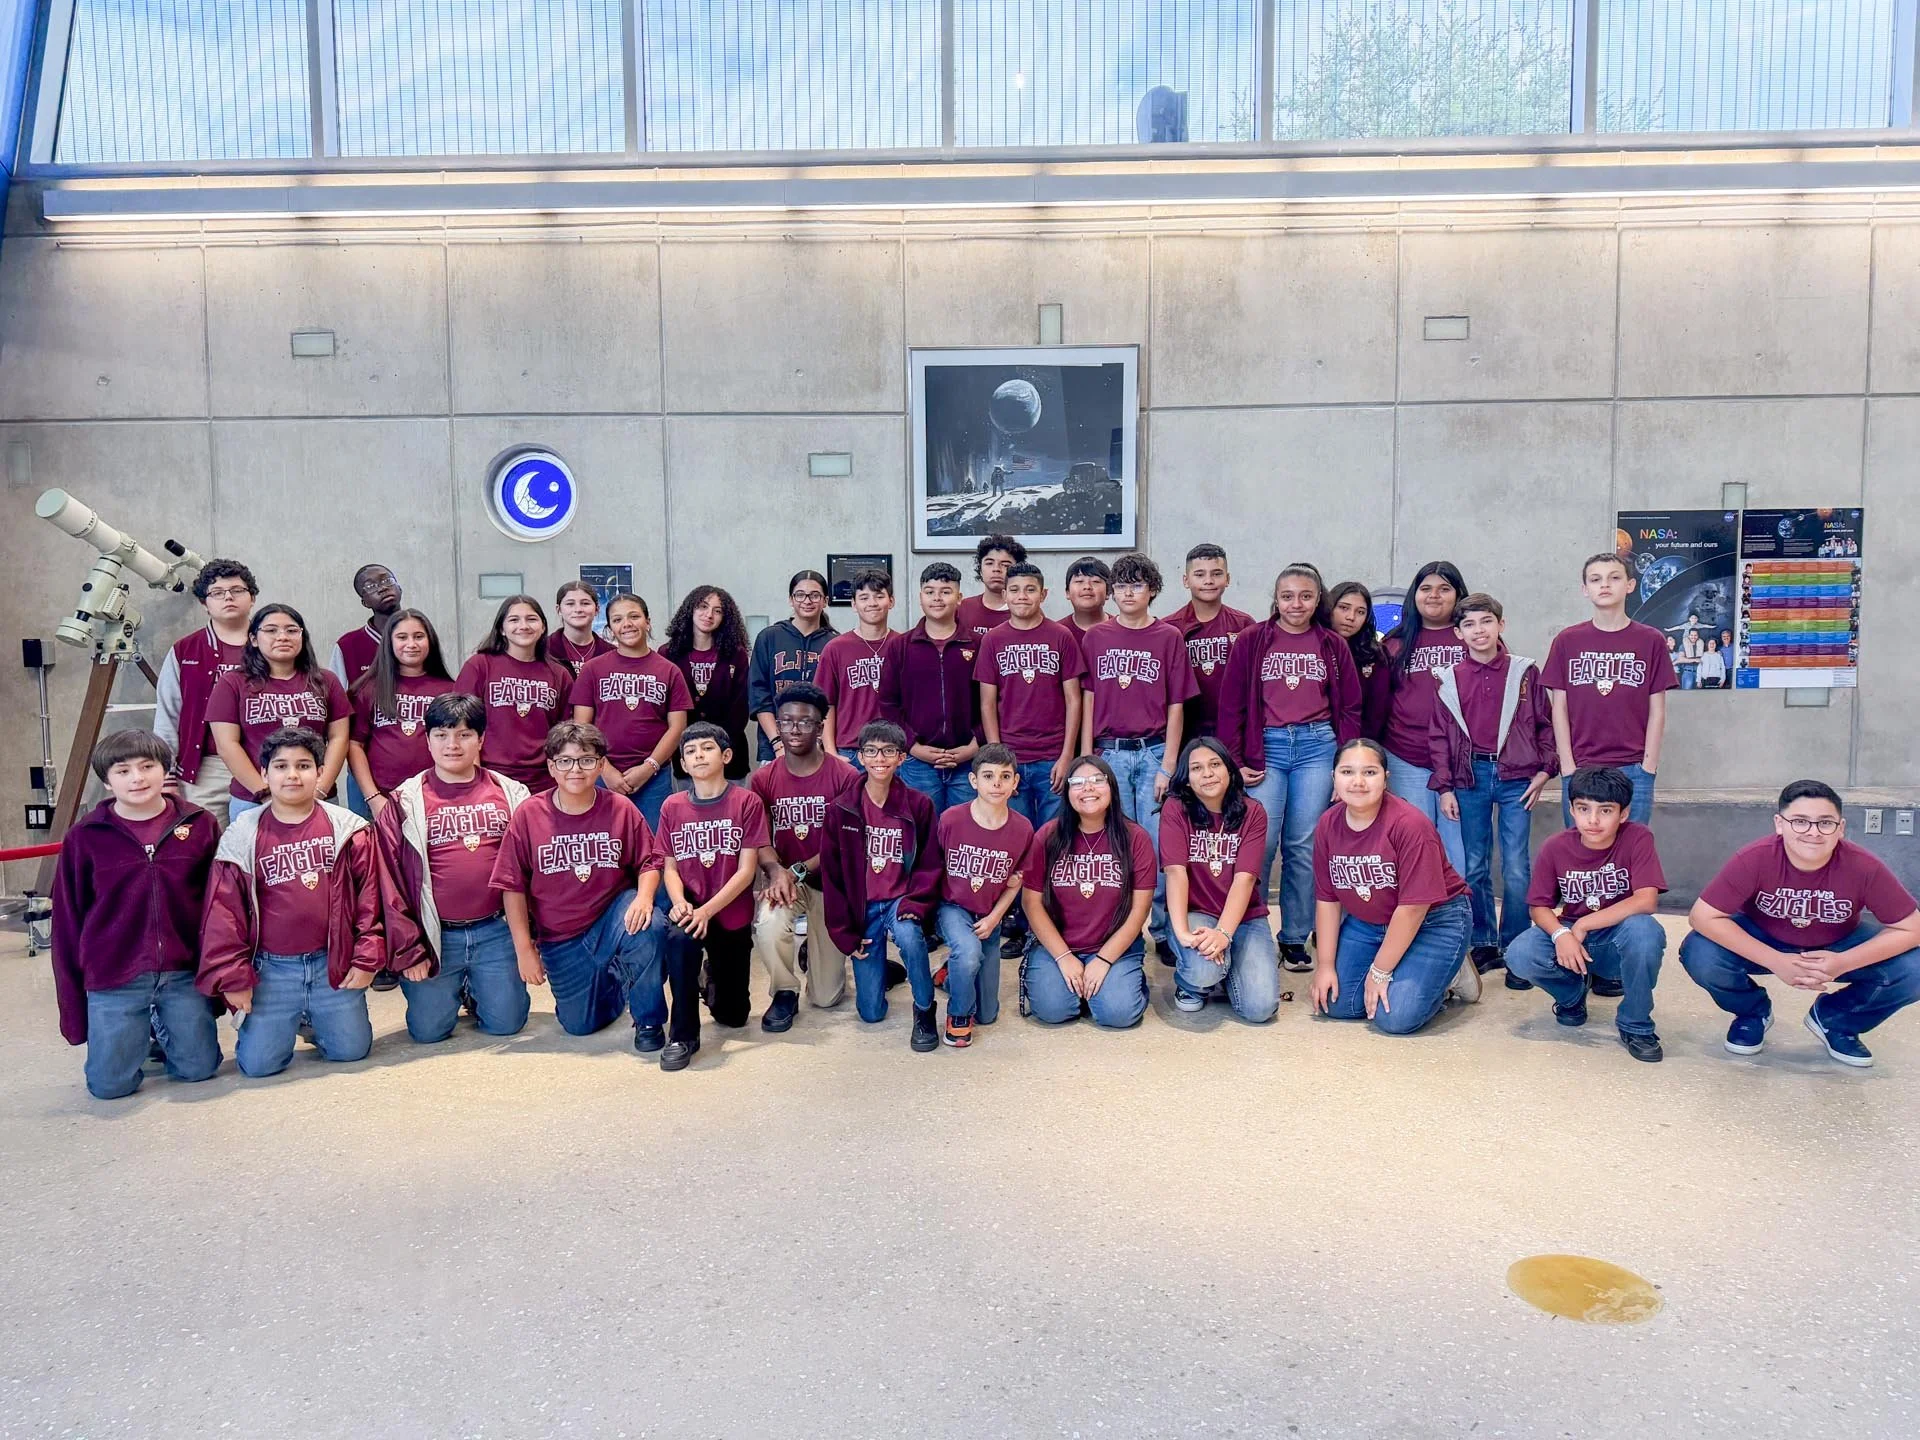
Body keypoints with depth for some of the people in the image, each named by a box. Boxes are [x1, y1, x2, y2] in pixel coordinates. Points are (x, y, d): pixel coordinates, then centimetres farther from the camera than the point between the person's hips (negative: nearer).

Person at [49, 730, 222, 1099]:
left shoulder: (200, 825, -2)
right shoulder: (85, 837, -4)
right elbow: (67, 919, 2)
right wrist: (72, 1005, 4)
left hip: (185, 974, 1)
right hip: (113, 981, 0)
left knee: (198, 1069, 4)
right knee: (109, 1084, 0)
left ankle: (164, 1029, 35)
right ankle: (140, 1032, 31)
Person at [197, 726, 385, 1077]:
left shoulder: (347, 829, -1)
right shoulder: (243, 837, -2)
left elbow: (369, 895, 1)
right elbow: (224, 910, 0)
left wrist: (367, 958, -3)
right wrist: (232, 977, -3)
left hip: (333, 963, 0)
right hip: (272, 969, 0)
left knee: (351, 1050, 2)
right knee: (258, 1062, -4)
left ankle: (315, 1019, 33)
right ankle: (286, 1021, 29)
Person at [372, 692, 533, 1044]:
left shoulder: (510, 793, 3)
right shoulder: (405, 802, -2)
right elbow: (389, 880, -2)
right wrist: (407, 949, -4)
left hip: (495, 931, 1)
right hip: (436, 935, -1)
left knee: (506, 1023, 1)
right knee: (427, 1030, 0)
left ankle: (474, 989, 32)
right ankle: (455, 988, 32)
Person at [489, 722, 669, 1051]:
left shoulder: (621, 810, -8)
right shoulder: (528, 816, -9)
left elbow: (649, 862, -1)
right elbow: (512, 886, -6)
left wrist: (644, 897, -23)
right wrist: (524, 948, -8)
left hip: (613, 917, -1)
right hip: (560, 939, 1)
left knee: (647, 927, -36)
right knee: (581, 1024, 2)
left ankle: (649, 1021, -13)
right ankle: (611, 979, 37)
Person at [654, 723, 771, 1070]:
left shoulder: (747, 802, -10)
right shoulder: (672, 806, 0)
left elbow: (746, 869, -13)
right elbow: (670, 866, 1)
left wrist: (707, 911, -23)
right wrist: (679, 902, -20)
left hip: (732, 913, 0)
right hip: (689, 906, 1)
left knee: (732, 1015, 6)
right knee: (681, 936, -37)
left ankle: (715, 975, 42)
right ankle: (683, 1035, -22)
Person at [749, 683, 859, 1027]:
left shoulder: (845, 777, -14)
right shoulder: (763, 778, -5)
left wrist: (798, 870, -24)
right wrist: (776, 871, -28)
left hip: (830, 880, -1)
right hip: (785, 878, 1)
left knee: (826, 997, 2)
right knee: (767, 926, -36)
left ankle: (817, 952, 40)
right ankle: (785, 993, -5)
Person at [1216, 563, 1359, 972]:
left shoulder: (1334, 646, 9)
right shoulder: (1251, 641, 3)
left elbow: (1350, 708, 10)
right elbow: (1231, 704, 2)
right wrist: (1234, 761, -4)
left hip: (1317, 746, 2)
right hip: (1266, 747, -1)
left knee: (1303, 847, 4)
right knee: (1259, 843, -6)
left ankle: (1294, 938, 14)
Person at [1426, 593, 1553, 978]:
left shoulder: (1524, 672, 1)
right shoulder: (1447, 679, 4)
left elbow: (1545, 724, 7)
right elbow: (1439, 735, 6)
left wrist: (1544, 770, -1)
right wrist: (1444, 787, 1)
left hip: (1515, 777, -1)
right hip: (1470, 777, 2)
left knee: (1516, 868, -1)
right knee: (1474, 867, 8)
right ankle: (1484, 944, 20)